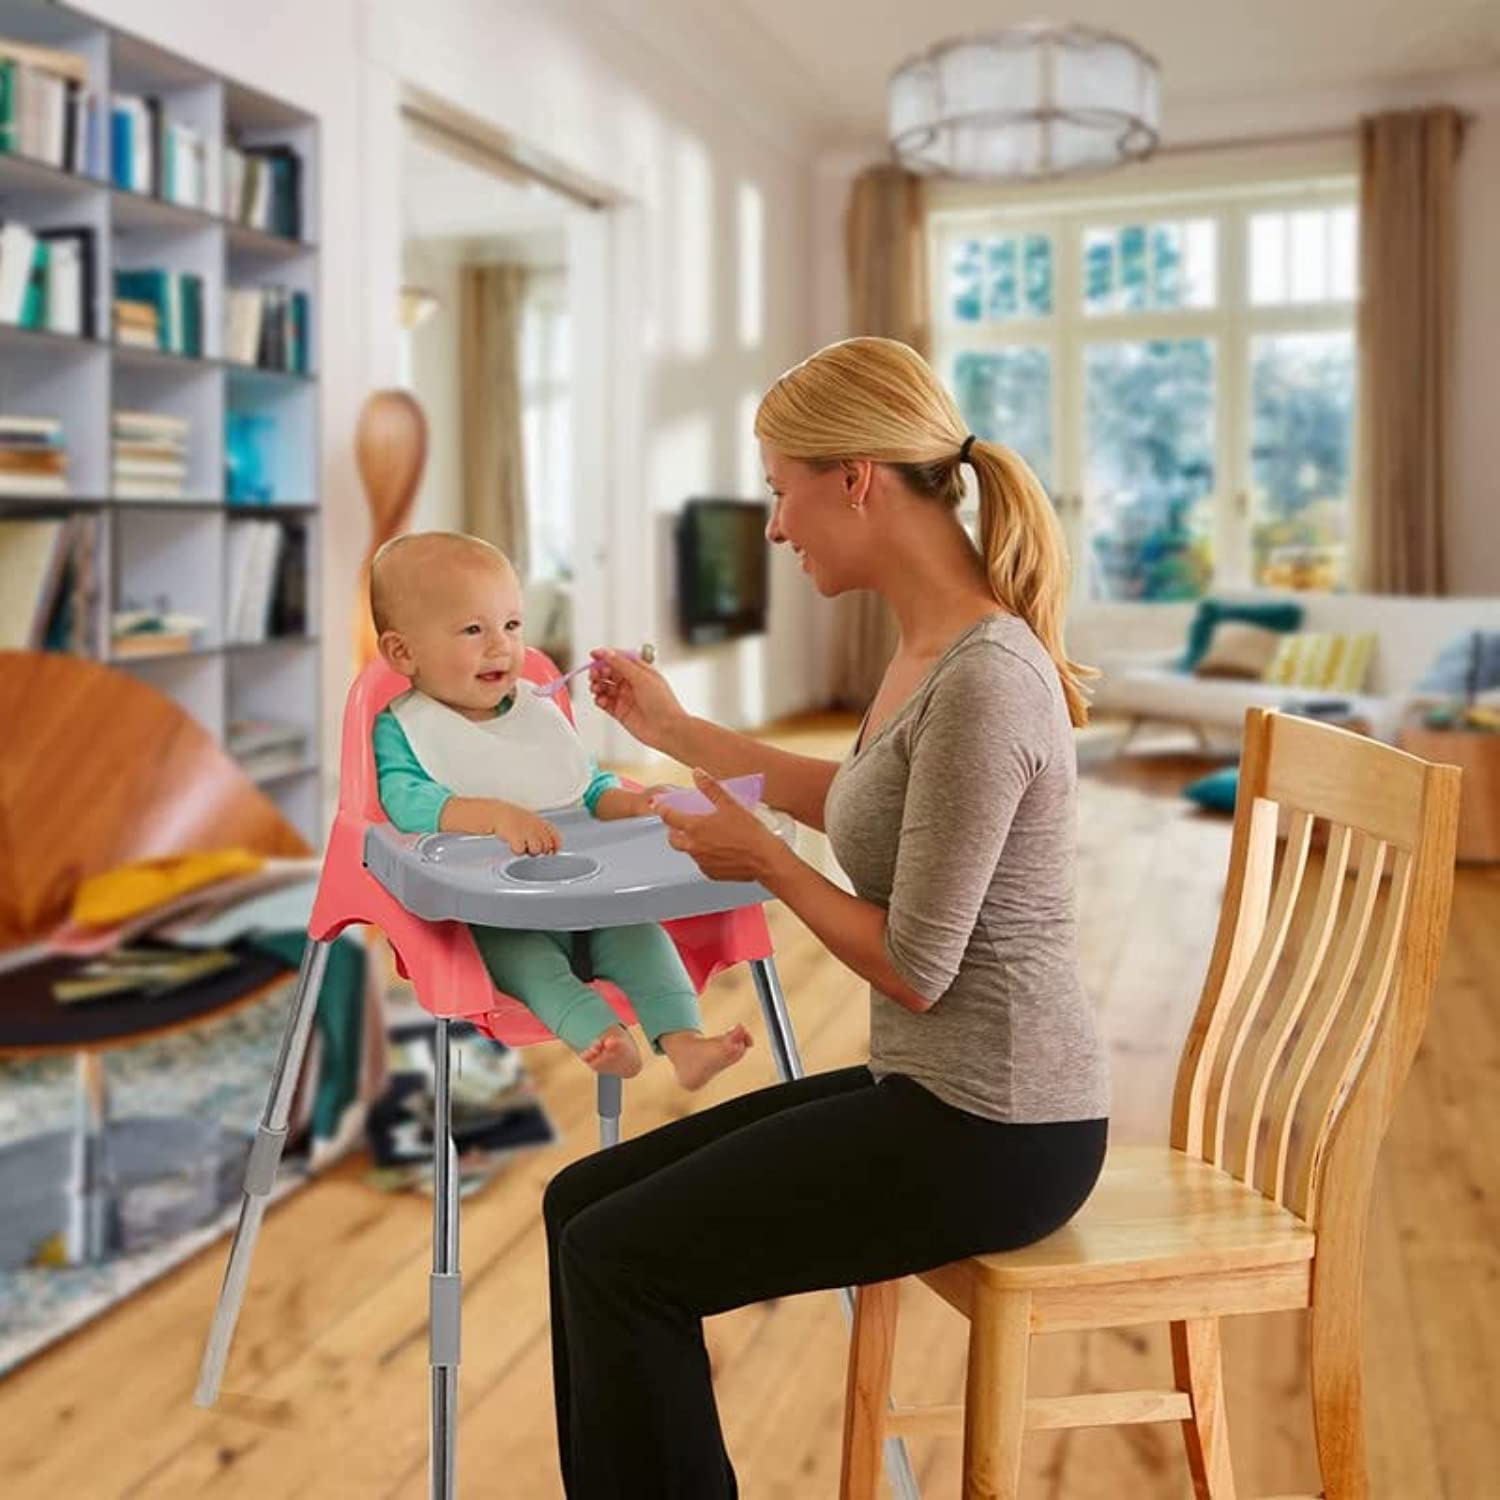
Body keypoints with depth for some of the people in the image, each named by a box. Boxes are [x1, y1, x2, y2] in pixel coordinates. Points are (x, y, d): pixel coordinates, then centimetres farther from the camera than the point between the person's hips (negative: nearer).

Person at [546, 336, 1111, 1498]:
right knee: (582, 1204, 8)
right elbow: (863, 805, 24)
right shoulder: (930, 645, 5)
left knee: (620, 1259, -8)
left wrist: (762, 860, -7)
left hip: (994, 1132, -9)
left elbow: (914, 969, -21)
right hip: (933, 1091, 9)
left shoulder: (982, 678, -24)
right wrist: (676, 730, 25)